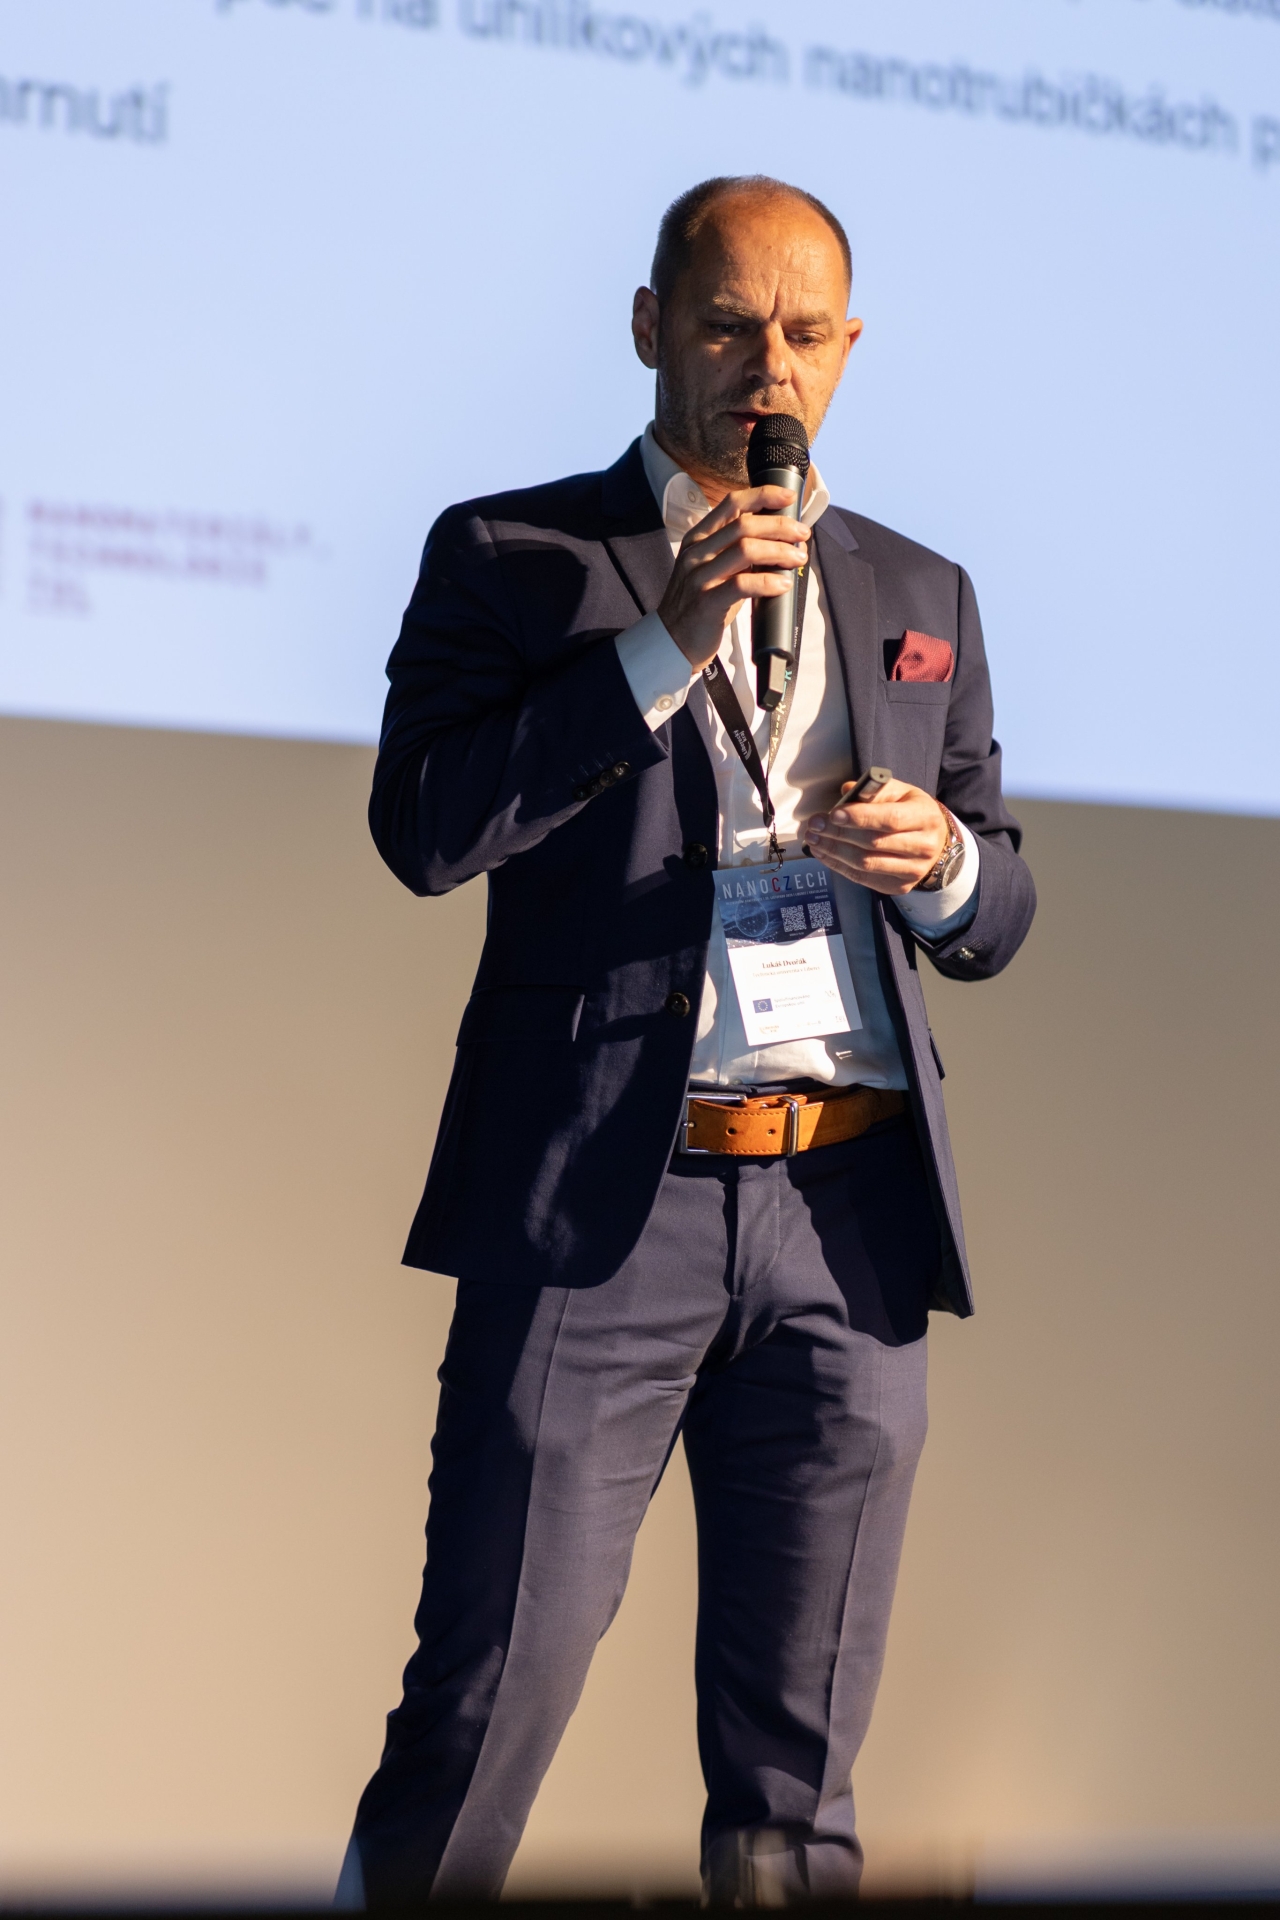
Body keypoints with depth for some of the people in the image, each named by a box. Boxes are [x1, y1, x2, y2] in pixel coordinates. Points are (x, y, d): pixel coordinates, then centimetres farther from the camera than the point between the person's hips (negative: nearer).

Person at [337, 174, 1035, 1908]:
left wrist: (941, 862, -3)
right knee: (487, 1703, -6)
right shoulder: (511, 558, 7)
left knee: (796, 1777, 7)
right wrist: (666, 643, -15)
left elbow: (997, 917, 21)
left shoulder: (919, 595, 19)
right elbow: (423, 827, -8)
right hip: (598, 1205, -4)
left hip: (850, 1211, 4)